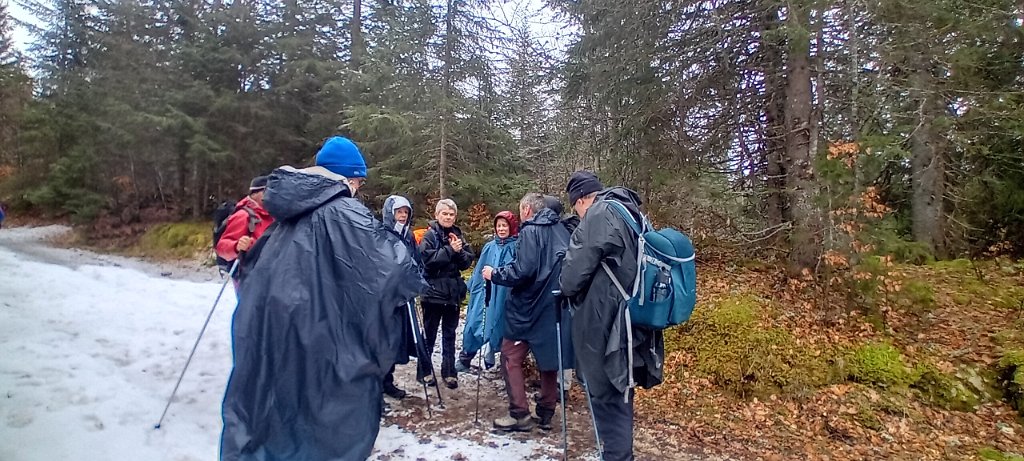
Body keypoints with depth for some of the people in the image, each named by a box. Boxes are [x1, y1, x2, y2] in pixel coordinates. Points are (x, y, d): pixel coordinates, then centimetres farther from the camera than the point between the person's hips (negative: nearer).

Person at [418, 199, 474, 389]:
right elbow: (428, 259, -19)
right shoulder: (430, 235, -6)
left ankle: (449, 371, 20)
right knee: (430, 333, 9)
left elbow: (467, 262, 4)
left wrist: (459, 250, -14)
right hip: (433, 291, -4)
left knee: (449, 334, 11)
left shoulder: (458, 235, 8)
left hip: (453, 292, 4)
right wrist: (450, 250, -21)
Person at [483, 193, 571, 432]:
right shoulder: (561, 230, 11)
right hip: (555, 305, 8)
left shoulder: (530, 231, -12)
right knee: (549, 356, 14)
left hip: (530, 306, -7)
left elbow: (523, 270, -22)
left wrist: (495, 274, -8)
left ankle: (519, 414, 4)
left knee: (511, 357, 4)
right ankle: (546, 413, 20)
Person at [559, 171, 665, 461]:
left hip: (602, 320, -9)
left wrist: (566, 290, 6)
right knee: (618, 391, 18)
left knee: (606, 394, 1)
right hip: (628, 319, 9)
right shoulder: (632, 212, 16)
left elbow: (578, 264, -14)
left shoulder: (599, 214, -11)